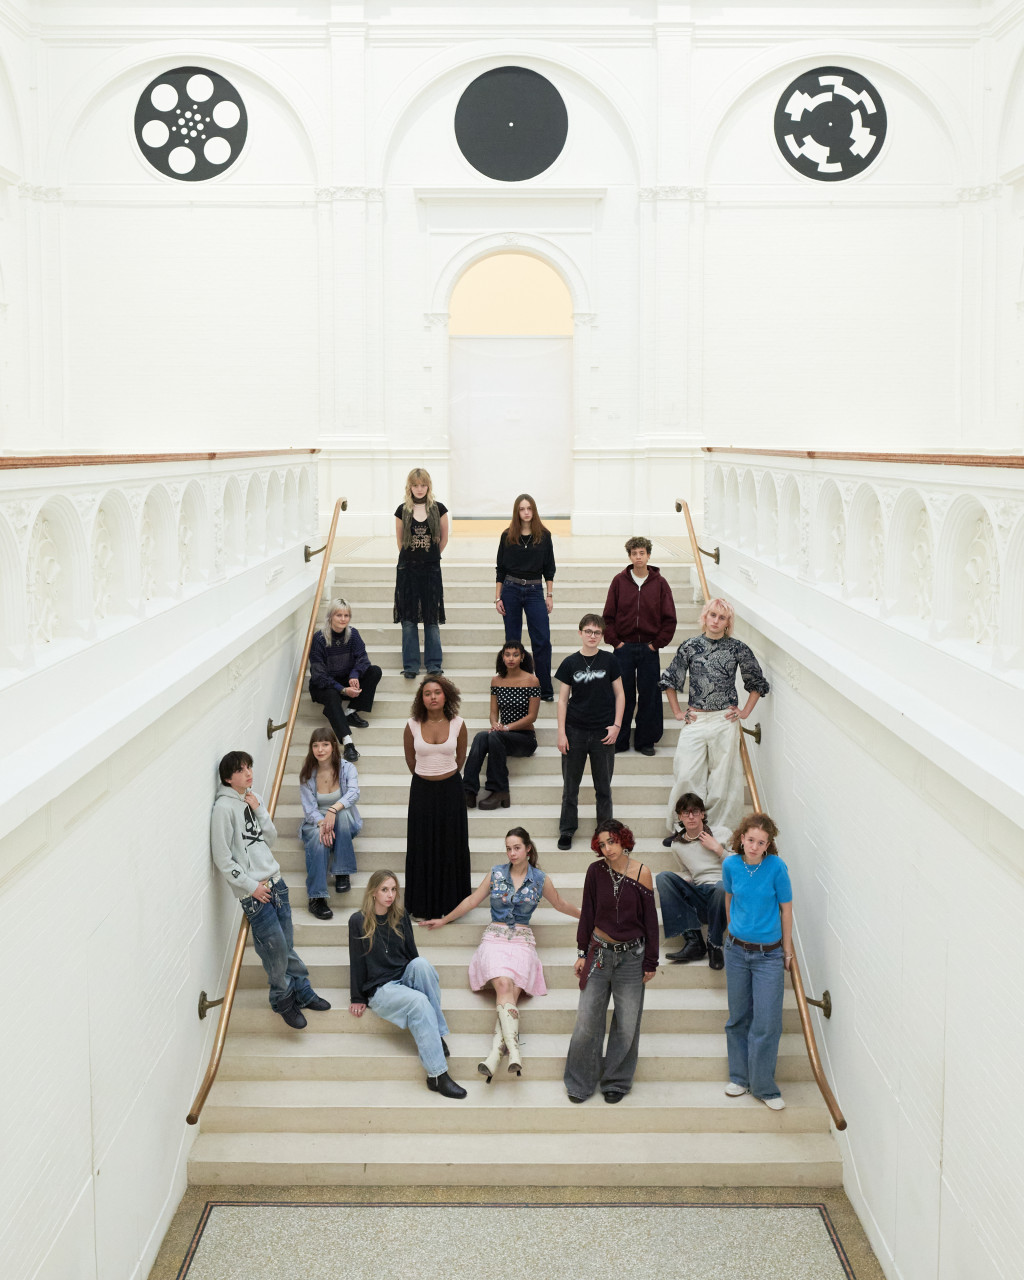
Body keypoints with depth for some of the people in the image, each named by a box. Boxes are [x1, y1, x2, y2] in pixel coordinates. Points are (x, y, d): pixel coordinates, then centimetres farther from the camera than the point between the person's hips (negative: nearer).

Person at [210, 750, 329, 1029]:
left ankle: (302, 991, 24)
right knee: (276, 948, -3)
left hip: (275, 880, 6)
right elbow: (222, 858, -13)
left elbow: (271, 840, 9)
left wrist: (259, 810, -4)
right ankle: (282, 998, 15)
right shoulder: (224, 806, -12)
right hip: (252, 891, -6)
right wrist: (251, 886, -12)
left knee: (287, 944, 10)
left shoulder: (253, 799, 10)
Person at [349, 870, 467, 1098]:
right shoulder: (358, 921, -3)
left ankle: (435, 1034, -26)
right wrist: (357, 999, 0)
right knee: (419, 1001, -34)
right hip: (379, 988, -4)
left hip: (405, 980, 4)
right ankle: (437, 1074, -38)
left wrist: (424, 979, 7)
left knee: (421, 963, -31)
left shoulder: (400, 918, 10)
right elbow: (356, 962, -1)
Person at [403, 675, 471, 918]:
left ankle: (450, 900, 21)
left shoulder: (458, 724, -8)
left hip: (450, 789, 0)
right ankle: (423, 903, 17)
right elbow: (410, 758, 8)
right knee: (422, 846, 6)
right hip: (422, 789, 0)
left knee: (451, 845, 7)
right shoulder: (413, 725, -8)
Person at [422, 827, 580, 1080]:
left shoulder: (539, 879, 9)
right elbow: (472, 901, 20)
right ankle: (514, 1051, -41)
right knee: (504, 985, -30)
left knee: (511, 993, -26)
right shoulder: (496, 873, 10)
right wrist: (444, 920, 27)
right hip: (494, 938, 0)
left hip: (522, 941, 0)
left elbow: (560, 904, 25)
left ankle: (496, 1052, -38)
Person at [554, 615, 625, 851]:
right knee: (570, 785, 8)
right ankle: (567, 830, 18)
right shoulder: (570, 663, 0)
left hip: (603, 733, 0)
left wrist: (616, 725, -5)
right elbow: (563, 699, 3)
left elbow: (619, 694, 4)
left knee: (603, 786, 8)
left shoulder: (608, 661, 0)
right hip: (575, 731, 1)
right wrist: (561, 732, -3)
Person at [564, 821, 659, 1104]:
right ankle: (580, 1083, 20)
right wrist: (582, 953, 5)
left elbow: (650, 919, -2)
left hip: (631, 956, -1)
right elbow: (587, 914, 6)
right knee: (587, 1021, 4)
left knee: (627, 1023, 8)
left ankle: (617, 1081, 26)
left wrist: (651, 962, 0)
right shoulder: (596, 871, -4)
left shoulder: (641, 873, -7)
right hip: (599, 952, 1)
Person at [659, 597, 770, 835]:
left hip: (725, 720, -1)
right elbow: (668, 679, 13)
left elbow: (758, 683, 12)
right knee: (686, 776, -3)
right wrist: (677, 712, 9)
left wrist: (745, 711, 5)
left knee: (723, 777, 2)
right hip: (695, 719, 1)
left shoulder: (738, 648, 1)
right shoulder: (690, 646, 4)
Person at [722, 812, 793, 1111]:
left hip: (769, 954, -3)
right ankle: (739, 1076, 28)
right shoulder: (731, 865, -6)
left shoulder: (776, 867, -14)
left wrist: (787, 950, 1)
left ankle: (764, 1086, 10)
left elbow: (785, 909, -4)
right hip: (737, 950, 3)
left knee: (767, 1022, -3)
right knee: (739, 1016, 13)